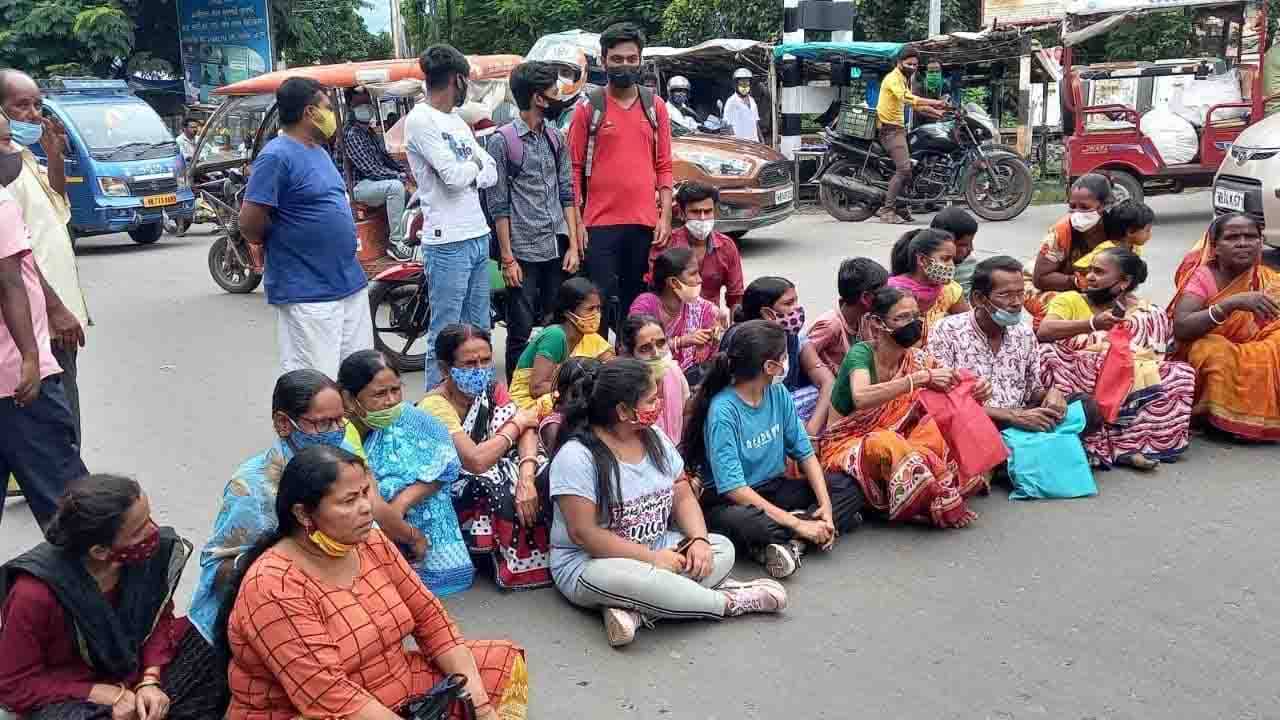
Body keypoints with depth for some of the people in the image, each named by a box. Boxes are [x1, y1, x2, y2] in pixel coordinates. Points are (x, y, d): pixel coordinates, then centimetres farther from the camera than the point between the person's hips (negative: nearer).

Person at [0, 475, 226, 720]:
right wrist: (108, 694, -21)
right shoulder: (36, 594, -29)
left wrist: (150, 681, -17)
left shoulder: (153, 551, -18)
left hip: (135, 667, 6)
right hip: (67, 694, -6)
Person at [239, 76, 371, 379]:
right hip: (308, 293, -9)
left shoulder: (319, 150, 14)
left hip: (352, 283, 9)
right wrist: (280, 244, -1)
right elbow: (250, 221, -18)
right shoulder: (277, 156, -15)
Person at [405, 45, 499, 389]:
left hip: (478, 237, 9)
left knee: (478, 329, 14)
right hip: (448, 243, -9)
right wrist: (475, 163, 2)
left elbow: (490, 173, 12)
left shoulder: (456, 120, 18)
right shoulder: (421, 120, -9)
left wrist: (467, 173, -7)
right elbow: (454, 175, -18)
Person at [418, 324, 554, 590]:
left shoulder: (492, 391, 2)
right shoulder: (434, 406, -19)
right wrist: (516, 424, -15)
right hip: (458, 495, -5)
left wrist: (526, 478, -30)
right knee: (503, 495, -31)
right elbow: (477, 461, -29)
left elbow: (527, 431, -12)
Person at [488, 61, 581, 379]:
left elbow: (566, 195, 12)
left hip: (558, 249, 5)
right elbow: (498, 205, -7)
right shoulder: (502, 141, -6)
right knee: (521, 334, 1)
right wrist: (507, 258, -10)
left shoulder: (556, 138, 11)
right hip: (524, 253, -5)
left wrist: (573, 245, 4)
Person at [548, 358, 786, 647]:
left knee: (723, 548, -8)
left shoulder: (655, 438, 5)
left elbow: (683, 497, 8)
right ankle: (730, 601, -16)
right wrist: (652, 558, -23)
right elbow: (583, 533, -22)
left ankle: (635, 611, -26)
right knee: (632, 578, -39)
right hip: (590, 563, -8)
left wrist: (699, 540, -12)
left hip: (657, 549, 8)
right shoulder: (577, 456, -18)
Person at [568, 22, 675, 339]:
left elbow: (663, 167, 10)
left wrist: (665, 217, 1)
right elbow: (574, 169, 2)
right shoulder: (588, 108, 2)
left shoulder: (655, 106, 9)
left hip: (644, 224, 3)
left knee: (636, 306, 10)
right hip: (600, 225, -2)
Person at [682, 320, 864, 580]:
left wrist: (826, 505, -14)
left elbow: (805, 453, 3)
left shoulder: (778, 392, -1)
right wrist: (798, 524, -27)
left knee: (848, 487, -8)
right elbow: (734, 489, -25)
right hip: (732, 500, -7)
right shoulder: (723, 411, -21)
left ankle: (788, 541, -23)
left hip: (774, 489, 7)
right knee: (738, 520, -40)